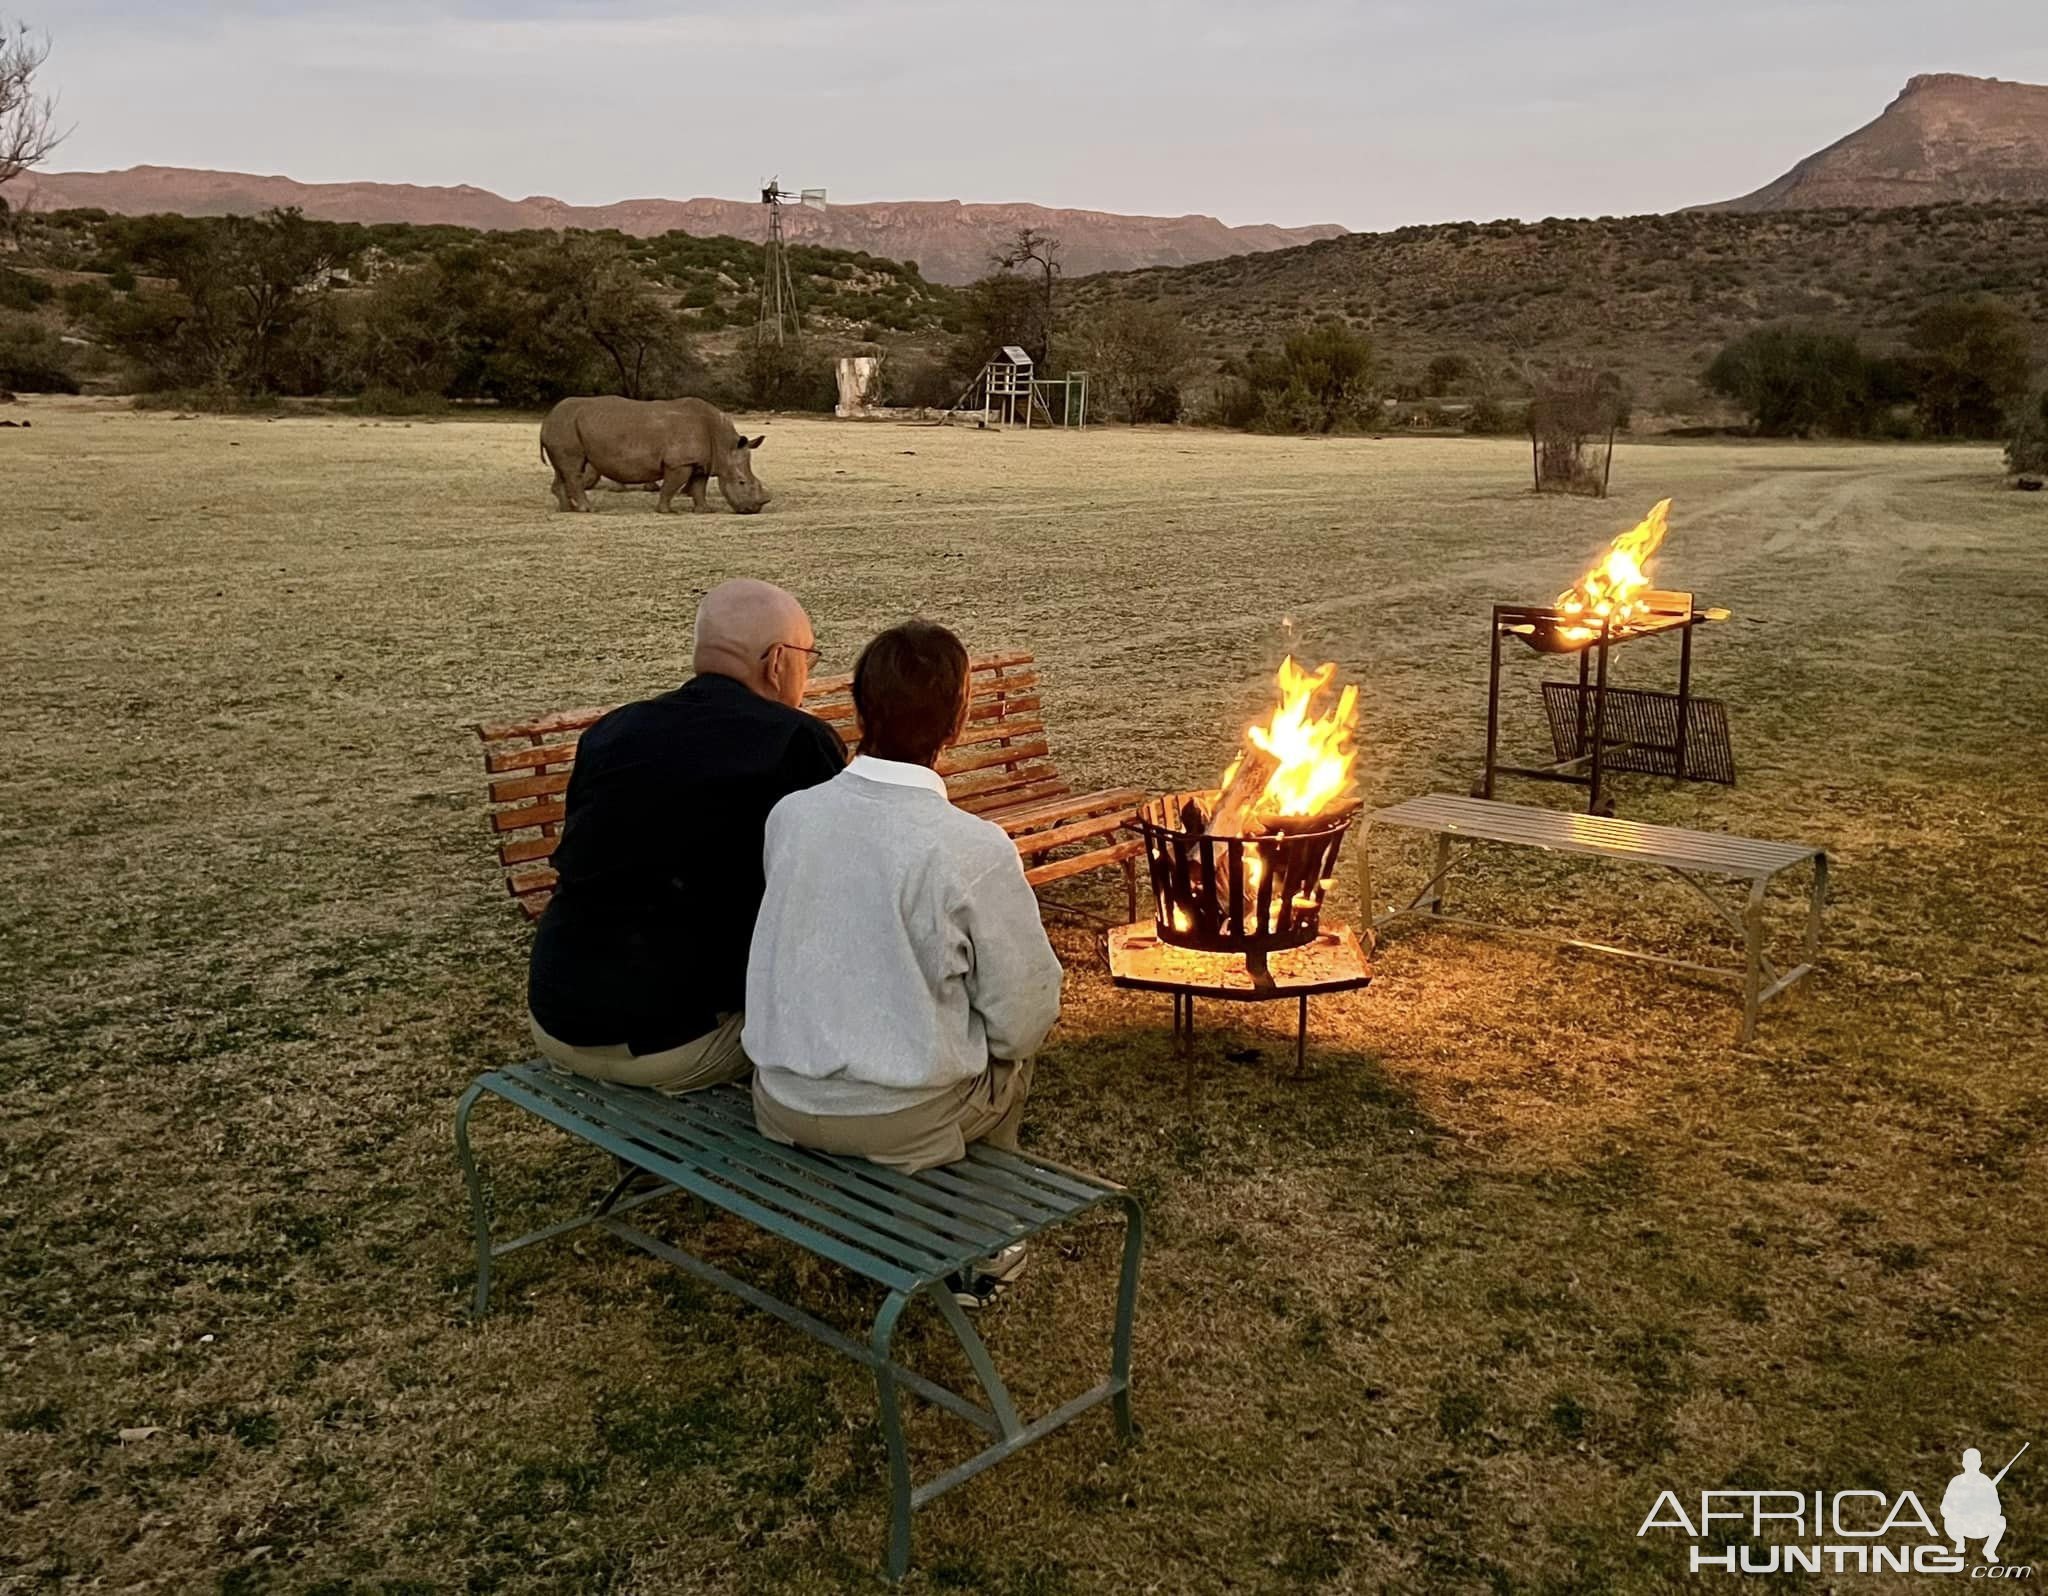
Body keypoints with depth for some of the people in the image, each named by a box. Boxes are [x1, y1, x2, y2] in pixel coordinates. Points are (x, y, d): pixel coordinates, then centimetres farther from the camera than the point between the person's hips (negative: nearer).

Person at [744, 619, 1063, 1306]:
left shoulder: (789, 813, -7)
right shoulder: (977, 850, -20)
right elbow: (1023, 1020, -11)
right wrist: (1016, 1033, 11)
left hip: (783, 1101, 5)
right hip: (898, 1119, -4)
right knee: (1011, 1058, 26)